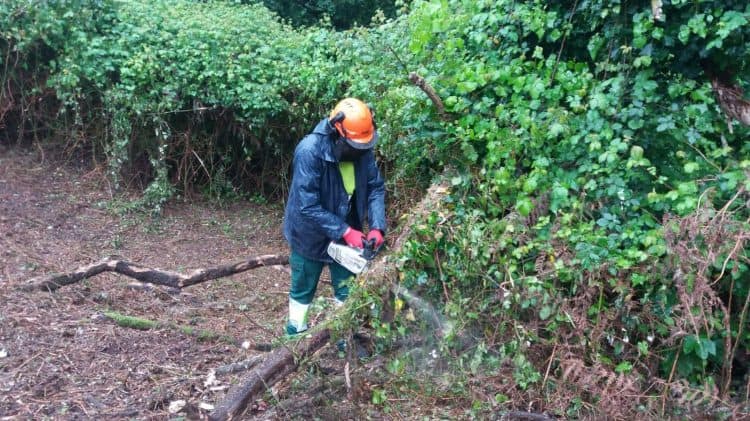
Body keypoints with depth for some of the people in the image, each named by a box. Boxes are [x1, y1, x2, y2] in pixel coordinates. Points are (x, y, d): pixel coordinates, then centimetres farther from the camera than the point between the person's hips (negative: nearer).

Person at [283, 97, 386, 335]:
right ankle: (296, 335, 35)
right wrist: (345, 232, -30)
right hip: (310, 235, -4)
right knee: (303, 290, 15)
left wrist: (377, 227, -20)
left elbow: (376, 188, -7)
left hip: (347, 232, 4)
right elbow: (307, 206, -31)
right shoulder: (310, 151, -32)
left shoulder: (362, 149, -14)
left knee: (347, 289, 12)